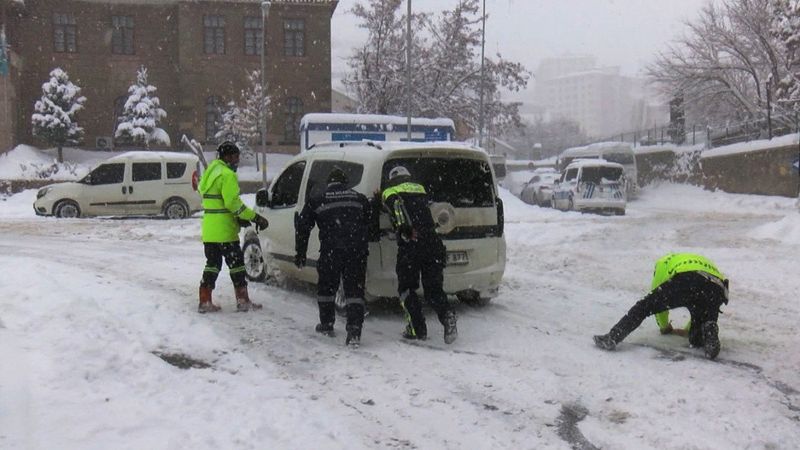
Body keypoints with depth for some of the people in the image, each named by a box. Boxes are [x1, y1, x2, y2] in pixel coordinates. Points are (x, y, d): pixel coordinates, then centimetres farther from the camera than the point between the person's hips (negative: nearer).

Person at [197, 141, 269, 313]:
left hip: (209, 230, 9)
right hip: (224, 231, -9)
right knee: (236, 263, 1)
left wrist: (238, 218, 13)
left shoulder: (210, 172, 19)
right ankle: (243, 301, 7)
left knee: (212, 264, 13)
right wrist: (255, 217, -15)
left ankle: (205, 302, 12)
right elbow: (233, 203, -21)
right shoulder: (227, 175, -13)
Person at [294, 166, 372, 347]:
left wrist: (300, 254, 19)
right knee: (355, 290, 3)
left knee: (326, 288, 19)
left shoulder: (316, 201, 11)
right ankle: (354, 331, -9)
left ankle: (327, 324, 31)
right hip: (357, 251, 1)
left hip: (331, 251, -1)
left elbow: (302, 228, 13)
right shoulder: (360, 199, 16)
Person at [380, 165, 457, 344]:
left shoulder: (390, 193, 12)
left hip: (410, 245, -4)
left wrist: (403, 228, -4)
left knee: (406, 288, 11)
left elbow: (397, 207, -1)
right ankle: (447, 315, -14)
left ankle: (417, 328, 6)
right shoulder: (420, 190, 25)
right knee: (433, 288, 10)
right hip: (433, 243, 4)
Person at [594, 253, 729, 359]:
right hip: (716, 290, 4)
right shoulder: (707, 263, 45)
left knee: (643, 307, 12)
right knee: (696, 340, 19)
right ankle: (710, 332, -14)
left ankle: (612, 338, -3)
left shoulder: (665, 261, 35)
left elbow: (657, 297, 35)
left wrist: (665, 326, 49)